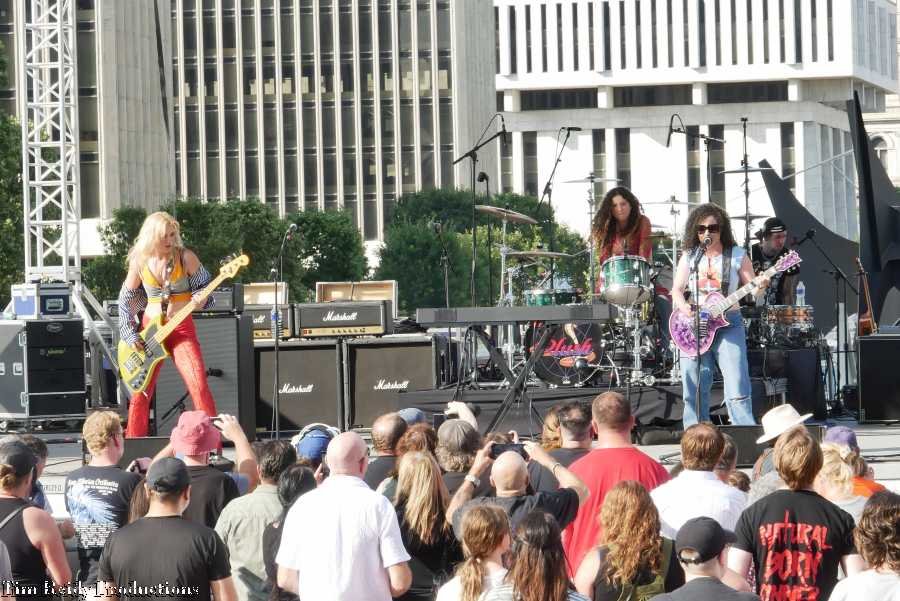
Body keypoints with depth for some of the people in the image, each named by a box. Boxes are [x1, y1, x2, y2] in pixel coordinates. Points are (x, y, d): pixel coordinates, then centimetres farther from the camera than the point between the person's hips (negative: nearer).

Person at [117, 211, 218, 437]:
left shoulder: (185, 257, -7)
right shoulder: (140, 262, -1)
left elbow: (205, 284, 3)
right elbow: (126, 299, 9)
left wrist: (199, 299, -20)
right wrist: (130, 334, 1)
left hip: (181, 328, -2)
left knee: (199, 386, -16)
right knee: (140, 392, 2)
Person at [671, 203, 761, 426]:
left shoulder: (737, 255, 4)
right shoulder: (689, 256, 9)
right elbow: (677, 289, 9)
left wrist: (759, 285, -19)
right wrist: (683, 306, -12)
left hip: (728, 323, -2)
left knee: (737, 387, -12)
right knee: (693, 389, 1)